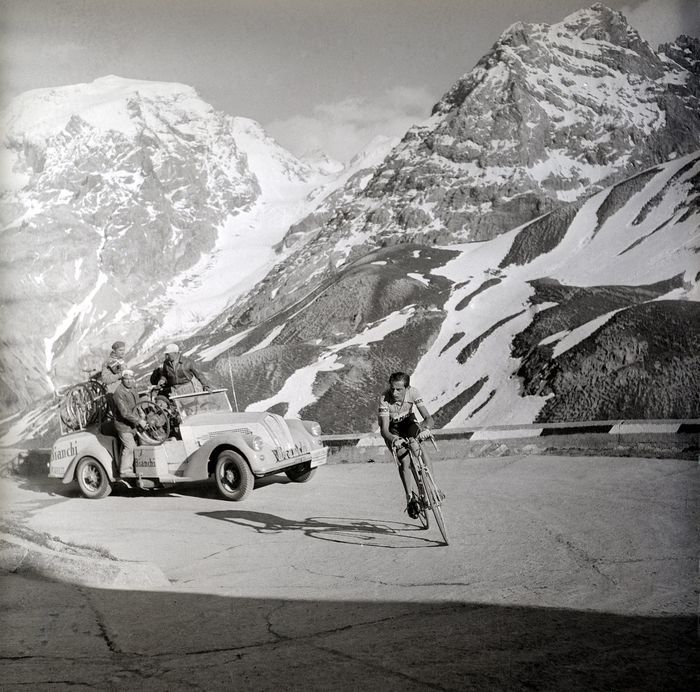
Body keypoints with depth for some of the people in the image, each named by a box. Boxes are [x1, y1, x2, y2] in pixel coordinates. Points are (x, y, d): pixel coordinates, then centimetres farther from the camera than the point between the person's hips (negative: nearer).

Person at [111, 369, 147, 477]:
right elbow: (125, 413, -28)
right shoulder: (119, 393, -26)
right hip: (123, 424, -9)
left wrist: (140, 413, 8)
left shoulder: (132, 388, 4)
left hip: (133, 423, 9)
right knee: (129, 447, -9)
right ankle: (125, 471, 1)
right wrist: (139, 421, -26)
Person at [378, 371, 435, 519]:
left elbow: (428, 418, -31)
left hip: (408, 423, 2)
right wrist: (394, 440, -57)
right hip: (392, 430, -2)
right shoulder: (385, 399, -32)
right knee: (404, 459, -23)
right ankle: (410, 497, -10)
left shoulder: (413, 392, -27)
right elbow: (384, 429, -35)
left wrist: (426, 428, -53)